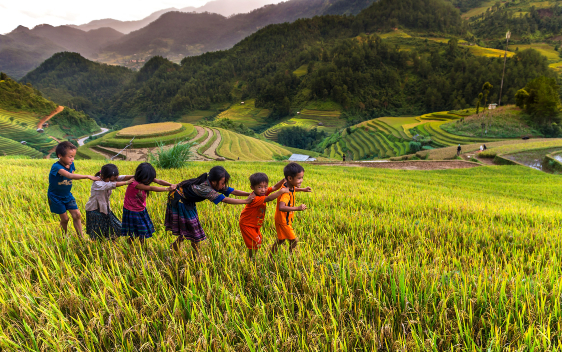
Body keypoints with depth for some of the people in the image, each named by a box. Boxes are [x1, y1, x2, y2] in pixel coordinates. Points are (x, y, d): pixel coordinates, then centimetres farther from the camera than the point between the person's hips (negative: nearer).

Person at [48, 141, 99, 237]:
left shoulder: (71, 164, -6)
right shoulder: (56, 167, -29)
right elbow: (70, 176, -45)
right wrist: (87, 176, -50)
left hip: (67, 195, 5)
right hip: (56, 197, -5)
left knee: (77, 215, -2)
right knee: (64, 219, 3)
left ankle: (81, 237, 7)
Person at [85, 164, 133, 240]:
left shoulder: (109, 179, -4)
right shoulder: (97, 183, -23)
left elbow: (122, 178, -17)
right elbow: (112, 185, -37)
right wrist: (127, 182, -40)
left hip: (105, 209, 7)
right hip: (94, 211, -7)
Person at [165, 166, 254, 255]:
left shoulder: (216, 184, -16)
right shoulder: (204, 188, -40)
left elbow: (233, 191, -13)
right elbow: (225, 200, -42)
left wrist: (250, 194, -22)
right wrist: (246, 201, -41)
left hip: (188, 201, 8)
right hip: (179, 199, -8)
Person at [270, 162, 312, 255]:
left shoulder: (290, 186, -4)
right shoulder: (286, 193, -33)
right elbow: (281, 207, -50)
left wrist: (303, 189, 13)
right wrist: (297, 208, -57)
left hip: (286, 220, 10)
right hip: (283, 221, -10)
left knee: (281, 240, 23)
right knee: (294, 241, -2)